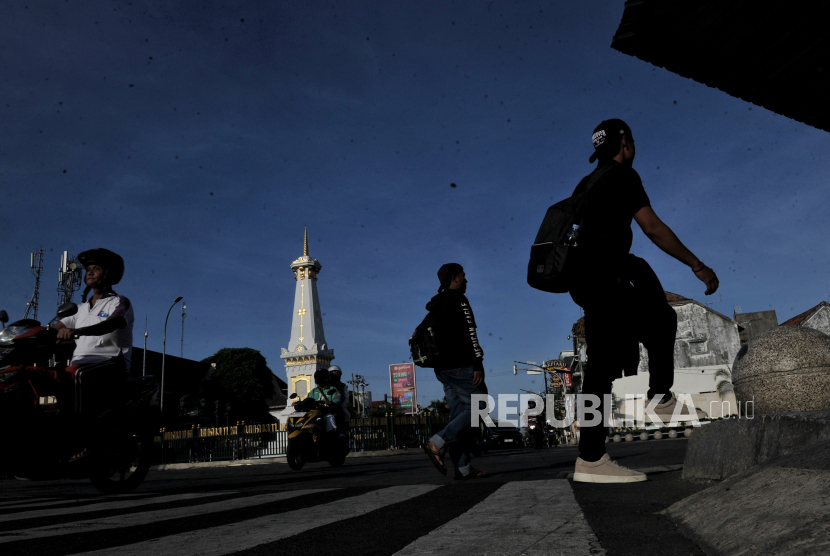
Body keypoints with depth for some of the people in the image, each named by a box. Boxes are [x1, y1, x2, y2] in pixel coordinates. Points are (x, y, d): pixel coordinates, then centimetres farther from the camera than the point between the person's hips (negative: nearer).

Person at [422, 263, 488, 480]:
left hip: (442, 368, 9)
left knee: (459, 415, 6)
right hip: (461, 365, -9)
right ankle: (438, 444, -19)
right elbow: (469, 334, -14)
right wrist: (478, 364, -17)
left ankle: (463, 467, 1)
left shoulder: (434, 306, 22)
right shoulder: (458, 300, -5)